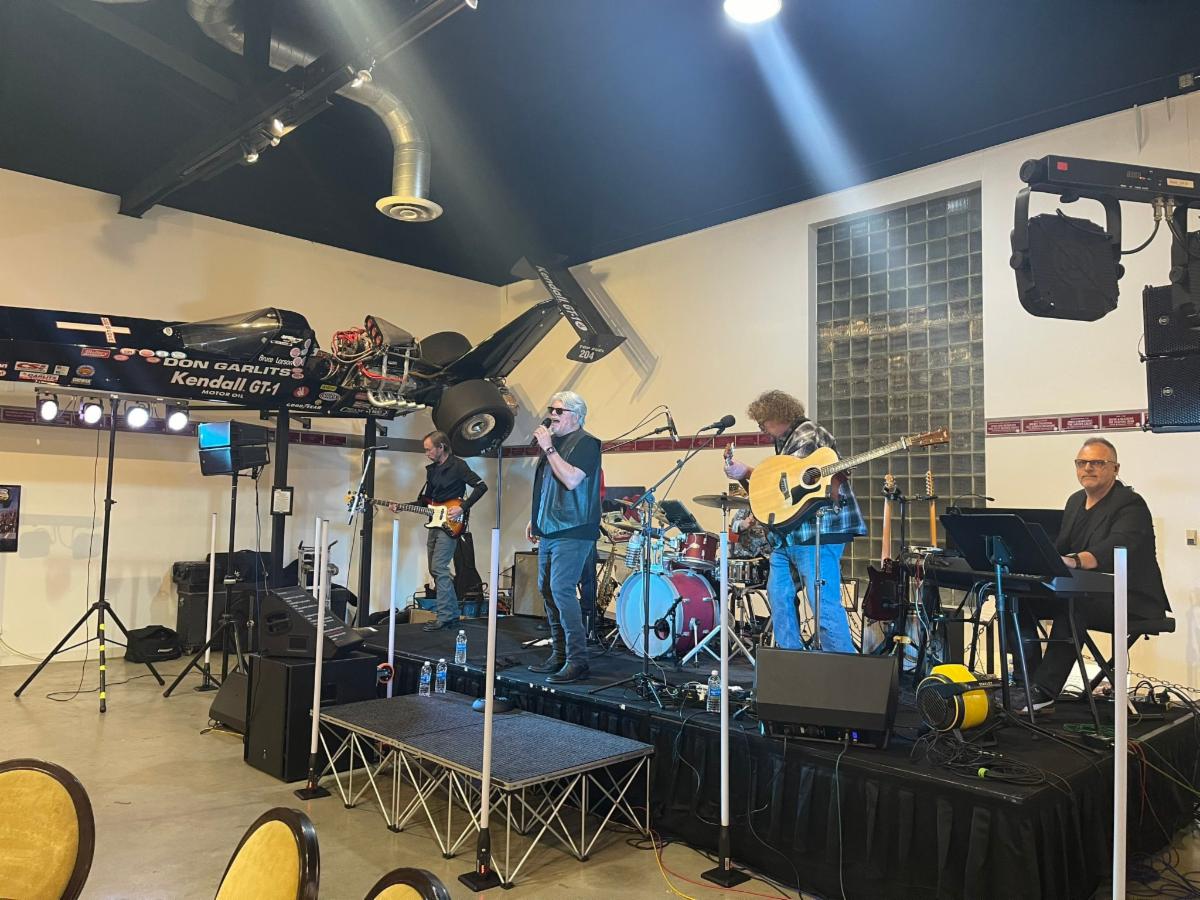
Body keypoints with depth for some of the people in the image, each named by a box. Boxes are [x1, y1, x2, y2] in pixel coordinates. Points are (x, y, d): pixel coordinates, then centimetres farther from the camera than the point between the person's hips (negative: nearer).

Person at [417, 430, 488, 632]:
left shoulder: (457, 466, -9)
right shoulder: (432, 469, 15)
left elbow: (481, 486, -16)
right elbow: (425, 500, 20)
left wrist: (463, 508, -19)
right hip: (435, 524, 9)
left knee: (438, 568, -15)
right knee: (435, 570, 9)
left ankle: (445, 617, -11)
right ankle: (452, 614, 17)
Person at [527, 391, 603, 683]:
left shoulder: (585, 443, -8)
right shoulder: (554, 441, 18)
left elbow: (571, 480, -22)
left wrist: (548, 448, -17)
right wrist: (536, 519, 21)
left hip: (572, 532, -9)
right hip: (549, 531, 9)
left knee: (561, 590, -15)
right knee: (546, 590, 11)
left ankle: (577, 661, -9)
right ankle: (559, 655, 20)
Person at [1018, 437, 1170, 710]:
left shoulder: (1131, 504, -12)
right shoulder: (1075, 501, 15)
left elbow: (1115, 548, -31)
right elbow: (1060, 547, 12)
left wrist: (1074, 561, -50)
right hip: (1086, 593, 8)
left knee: (1072, 604, -35)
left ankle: (1045, 690, -33)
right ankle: (1027, 680, -7)